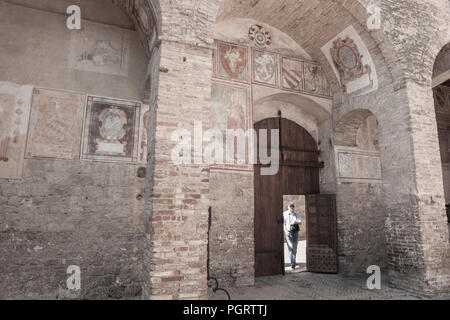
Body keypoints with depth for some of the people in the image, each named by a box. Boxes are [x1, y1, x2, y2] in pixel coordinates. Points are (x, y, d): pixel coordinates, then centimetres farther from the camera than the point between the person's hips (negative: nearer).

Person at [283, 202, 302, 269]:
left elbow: (300, 222, -1)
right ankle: (293, 264, -15)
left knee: (294, 248, 11)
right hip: (288, 233, -3)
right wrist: (285, 231, -17)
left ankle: (294, 262, 28)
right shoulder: (284, 214, -1)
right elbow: (283, 223, -3)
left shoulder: (297, 214, 8)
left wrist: (295, 222, -22)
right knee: (290, 248, -12)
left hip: (295, 232, 3)